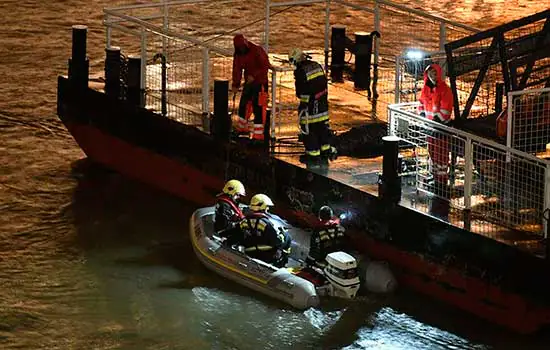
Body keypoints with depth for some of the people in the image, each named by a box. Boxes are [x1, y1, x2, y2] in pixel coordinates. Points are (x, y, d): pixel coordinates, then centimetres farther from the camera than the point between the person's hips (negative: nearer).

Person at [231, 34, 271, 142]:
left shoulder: (257, 51, -17)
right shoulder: (238, 54, 4)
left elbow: (265, 66, -17)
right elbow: (237, 70, 6)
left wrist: (254, 75, -26)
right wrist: (235, 85, -3)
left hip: (260, 83, -8)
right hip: (248, 82, 8)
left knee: (258, 108, -11)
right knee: (243, 105, 17)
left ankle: (258, 135, -10)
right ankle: (241, 129, 37)